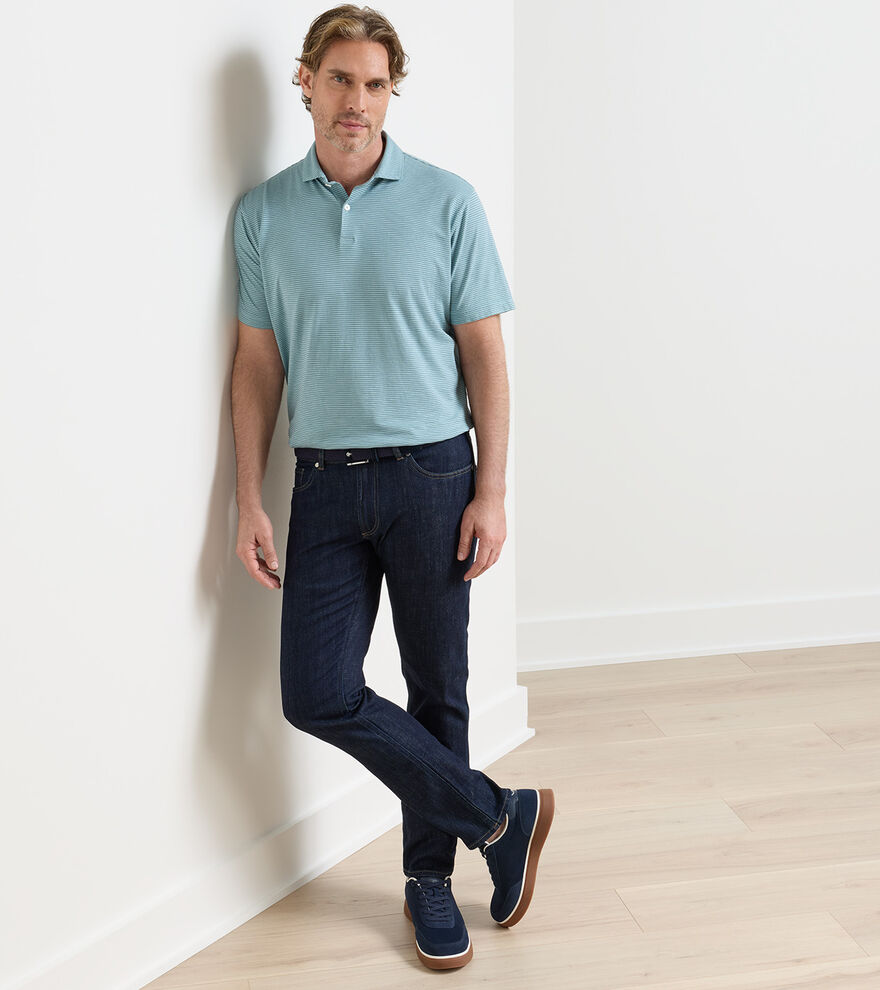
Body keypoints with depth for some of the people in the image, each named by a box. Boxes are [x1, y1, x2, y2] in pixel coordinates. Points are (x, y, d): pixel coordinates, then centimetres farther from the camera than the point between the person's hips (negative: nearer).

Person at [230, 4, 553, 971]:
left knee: (436, 691, 7)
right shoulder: (262, 213, 5)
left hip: (432, 477, -2)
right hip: (326, 482, 2)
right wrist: (250, 503, 1)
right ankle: (499, 815, 10)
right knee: (317, 693, -5)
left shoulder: (446, 201, -1)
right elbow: (258, 363, 6)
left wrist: (491, 491, -7)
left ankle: (429, 876, 26)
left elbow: (484, 352, -1)